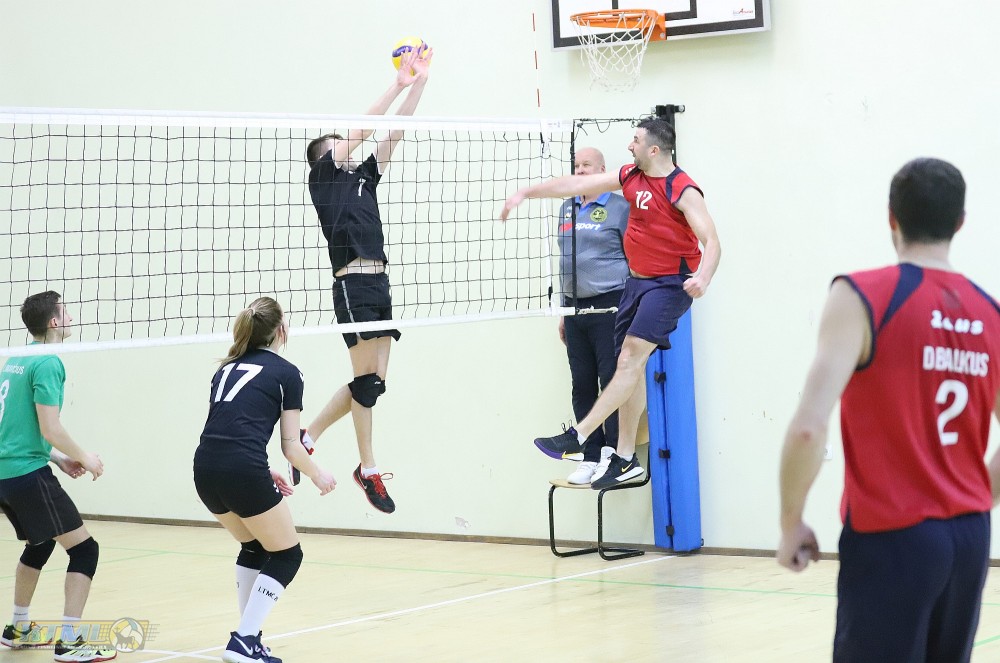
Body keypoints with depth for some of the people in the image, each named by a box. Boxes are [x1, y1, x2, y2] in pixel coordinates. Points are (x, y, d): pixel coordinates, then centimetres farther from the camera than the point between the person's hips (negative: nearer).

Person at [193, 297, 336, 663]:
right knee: (287, 555, 10)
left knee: (253, 548, 27)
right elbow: (291, 445, 4)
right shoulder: (286, 373, 6)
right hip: (242, 472, -6)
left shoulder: (228, 368, 23)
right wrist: (317, 475, 22)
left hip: (205, 470, 6)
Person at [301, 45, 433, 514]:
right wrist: (398, 85, 2)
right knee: (367, 377, -9)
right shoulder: (323, 176, 5)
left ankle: (307, 436, 20)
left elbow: (392, 133, 18)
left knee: (373, 381, 5)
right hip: (352, 284, -7)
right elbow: (360, 130, -2)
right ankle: (368, 470, -1)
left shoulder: (363, 176, 22)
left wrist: (419, 84, 11)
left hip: (379, 283, 8)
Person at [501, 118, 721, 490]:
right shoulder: (630, 177, 6)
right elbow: (576, 185, 11)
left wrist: (703, 278, -40)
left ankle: (577, 437, -23)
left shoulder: (682, 190, -16)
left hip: (670, 283, -8)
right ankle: (625, 460, 10)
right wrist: (527, 192, 10)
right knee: (629, 365, 6)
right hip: (637, 279, 8)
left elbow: (711, 241, -22)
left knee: (632, 356, -19)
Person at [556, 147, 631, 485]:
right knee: (582, 386, 6)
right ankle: (591, 457, 11)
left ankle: (614, 454, -4)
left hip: (609, 307, -7)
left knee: (613, 381, -8)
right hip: (575, 308, 7)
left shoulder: (619, 207, -2)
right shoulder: (567, 209, 17)